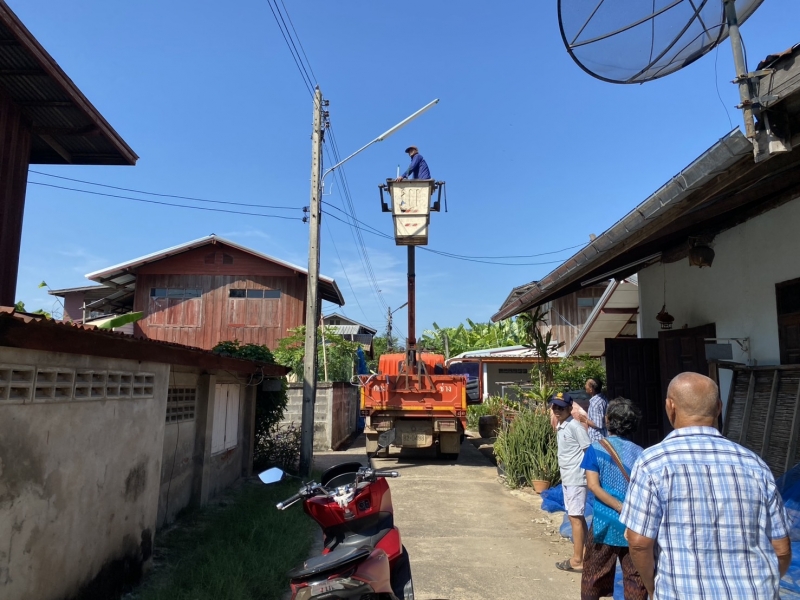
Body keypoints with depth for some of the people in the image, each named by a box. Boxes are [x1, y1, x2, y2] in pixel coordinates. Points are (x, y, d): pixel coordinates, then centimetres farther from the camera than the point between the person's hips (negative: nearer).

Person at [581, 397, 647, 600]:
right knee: (635, 580, 11)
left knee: (593, 577, 12)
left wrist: (621, 508, -14)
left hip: (605, 524, -1)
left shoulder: (596, 448, -6)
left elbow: (594, 486, -15)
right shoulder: (640, 453, -1)